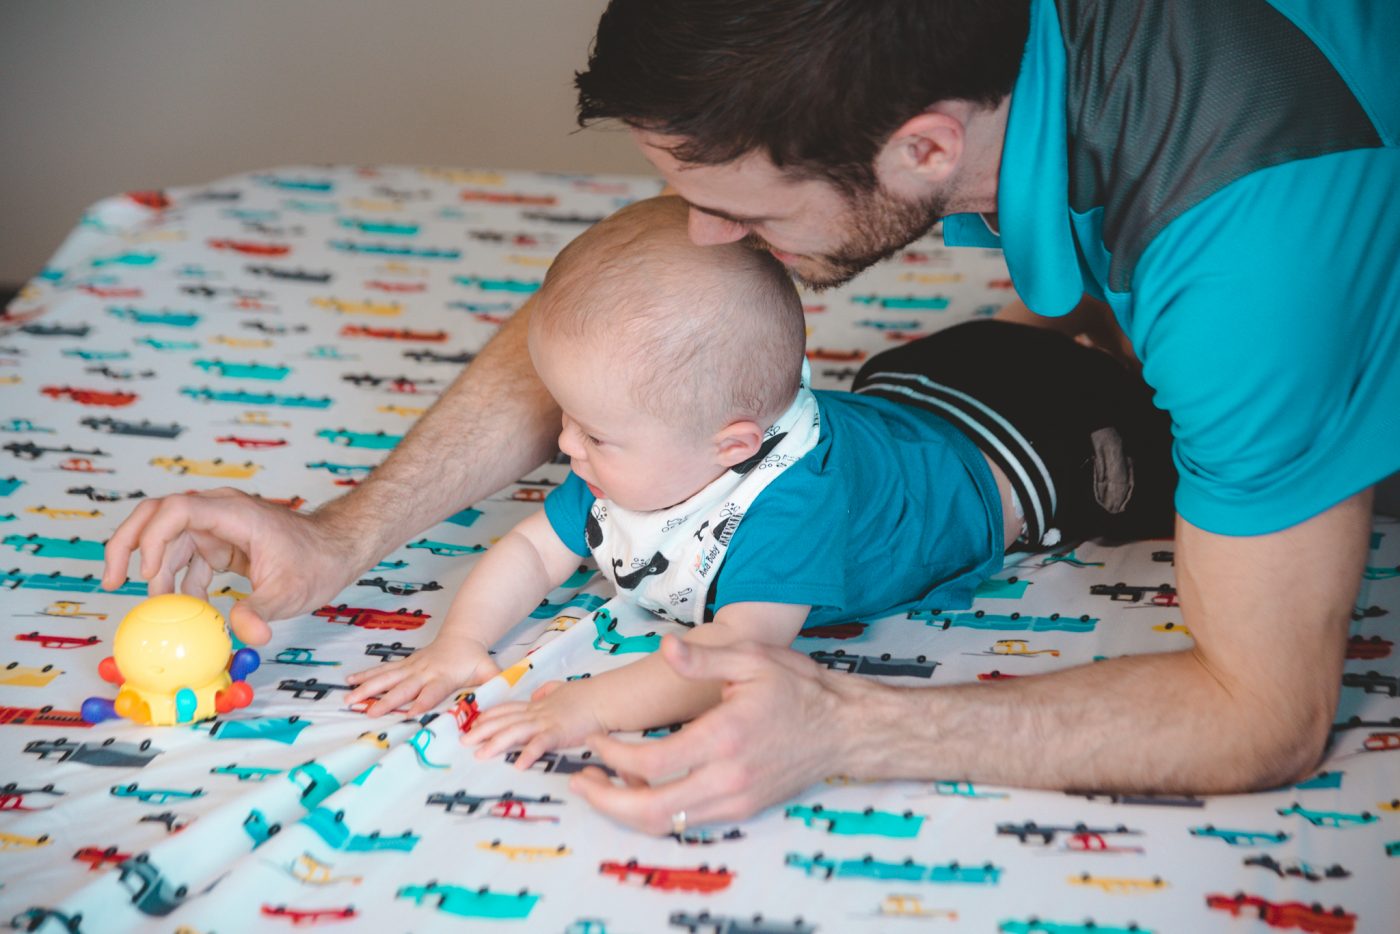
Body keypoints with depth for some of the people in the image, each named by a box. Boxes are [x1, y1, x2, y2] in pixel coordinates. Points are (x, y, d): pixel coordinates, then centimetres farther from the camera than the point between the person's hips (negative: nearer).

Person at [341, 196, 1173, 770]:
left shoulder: (791, 501, -50)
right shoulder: (642, 458, -25)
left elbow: (744, 645, -57)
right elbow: (533, 551, -16)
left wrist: (597, 705, -63)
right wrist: (461, 643, -33)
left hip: (995, 458, -6)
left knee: (1123, 475, 18)